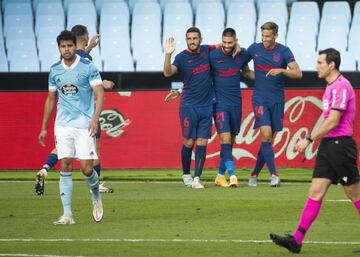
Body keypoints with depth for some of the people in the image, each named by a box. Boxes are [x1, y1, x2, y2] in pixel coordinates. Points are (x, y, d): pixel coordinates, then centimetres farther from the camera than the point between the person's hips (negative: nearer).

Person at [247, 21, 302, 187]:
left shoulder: (284, 51, -3)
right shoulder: (254, 49, 3)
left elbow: (298, 74, -10)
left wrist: (281, 70, -24)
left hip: (277, 100, 1)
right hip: (260, 99, -1)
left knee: (268, 139, 5)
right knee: (266, 134, -16)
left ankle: (255, 174, 18)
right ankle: (273, 175, -17)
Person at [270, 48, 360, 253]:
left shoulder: (341, 86, -15)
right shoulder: (331, 86, 16)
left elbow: (333, 121, -19)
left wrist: (309, 139, -15)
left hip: (340, 145, -9)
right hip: (328, 145, 9)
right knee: (316, 192, 1)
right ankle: (297, 240, -6)